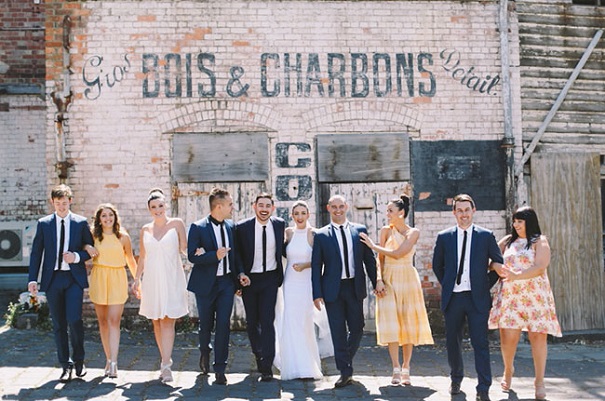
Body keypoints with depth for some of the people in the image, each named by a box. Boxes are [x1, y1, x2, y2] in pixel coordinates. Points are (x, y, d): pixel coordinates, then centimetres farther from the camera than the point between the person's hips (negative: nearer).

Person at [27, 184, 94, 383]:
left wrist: (77, 256, -12)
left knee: (74, 320, -13)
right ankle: (66, 365, 16)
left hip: (74, 278, -2)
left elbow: (90, 249, 9)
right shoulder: (44, 223, 7)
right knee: (58, 324, 6)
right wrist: (33, 279, -1)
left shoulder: (81, 222, 4)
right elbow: (36, 252, 6)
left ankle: (79, 359, 9)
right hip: (52, 279, 2)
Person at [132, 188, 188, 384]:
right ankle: (165, 359, 20)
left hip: (172, 279, -3)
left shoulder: (176, 224, 1)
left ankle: (166, 366, -12)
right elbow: (142, 256, 16)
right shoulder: (145, 229, 11)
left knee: (168, 322, -8)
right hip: (152, 280, 4)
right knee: (156, 322, 7)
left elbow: (184, 248, 2)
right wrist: (137, 279, 12)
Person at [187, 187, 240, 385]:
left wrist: (237, 278, 1)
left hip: (226, 282, 3)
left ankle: (220, 369, 3)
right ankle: (204, 351, 43)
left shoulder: (230, 226, 5)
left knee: (223, 325, -3)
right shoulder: (198, 228, -10)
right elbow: (192, 256, -16)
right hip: (206, 284, -3)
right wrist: (214, 255, -26)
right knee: (206, 324, 12)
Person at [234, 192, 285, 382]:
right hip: (249, 279, 1)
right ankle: (259, 356, 34)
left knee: (267, 321, -9)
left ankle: (266, 367, -6)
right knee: (252, 322, 11)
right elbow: (237, 253, 1)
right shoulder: (242, 227, -8)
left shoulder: (280, 225, -2)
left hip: (270, 279, 0)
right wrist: (241, 273, -12)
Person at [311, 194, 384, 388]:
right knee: (338, 331, -1)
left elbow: (369, 259, 10)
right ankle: (345, 371, 8)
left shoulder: (360, 230, 7)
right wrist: (317, 293, -6)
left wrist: (377, 282, 5)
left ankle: (345, 360, 33)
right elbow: (316, 266, 0)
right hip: (333, 290, -2)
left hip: (355, 288, 2)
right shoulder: (321, 235, 1)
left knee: (357, 328, 9)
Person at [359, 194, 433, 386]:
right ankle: (396, 370, -3)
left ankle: (406, 370, 8)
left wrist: (373, 246, -7)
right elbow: (381, 258, 3)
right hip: (388, 281, 1)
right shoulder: (386, 230, 5)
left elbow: (397, 253, -12)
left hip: (408, 279, -1)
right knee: (391, 323, -6)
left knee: (408, 322, 1)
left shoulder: (413, 232, -1)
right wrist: (379, 278, -10)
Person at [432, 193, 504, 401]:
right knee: (452, 342, 11)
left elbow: (499, 263, 9)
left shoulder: (486, 236, 2)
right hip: (453, 297, 2)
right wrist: (446, 285, 10)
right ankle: (456, 379, 31)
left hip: (477, 298, -2)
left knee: (480, 343, -5)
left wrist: (486, 284, 6)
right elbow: (437, 265, 16)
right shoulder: (444, 237, 6)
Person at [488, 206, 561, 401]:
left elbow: (540, 267, -12)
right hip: (510, 295, 3)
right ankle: (508, 370, 23)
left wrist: (516, 276, -22)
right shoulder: (508, 241, 13)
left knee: (538, 335, -4)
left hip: (535, 295, -2)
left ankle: (539, 381, 4)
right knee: (508, 336, -3)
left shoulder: (540, 242, 1)